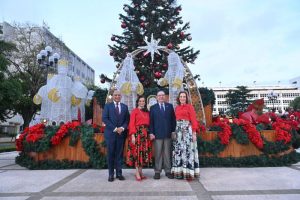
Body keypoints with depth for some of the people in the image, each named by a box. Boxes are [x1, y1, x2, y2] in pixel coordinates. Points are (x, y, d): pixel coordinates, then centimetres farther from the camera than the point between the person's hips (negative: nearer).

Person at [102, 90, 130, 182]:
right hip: (110, 133, -2)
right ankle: (111, 174, 13)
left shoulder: (125, 107, 12)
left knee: (119, 154, 7)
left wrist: (122, 128, -11)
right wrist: (115, 128, -13)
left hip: (121, 133, 2)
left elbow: (127, 119, 8)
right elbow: (104, 118, -6)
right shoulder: (107, 106, 4)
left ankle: (119, 173, 15)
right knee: (110, 154, 3)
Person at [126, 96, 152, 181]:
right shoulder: (134, 111, 1)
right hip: (137, 133, -5)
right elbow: (131, 124, -6)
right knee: (137, 152, -3)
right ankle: (137, 173, 4)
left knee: (144, 152, 6)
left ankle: (141, 171, 16)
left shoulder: (147, 112, 16)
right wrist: (133, 135, -15)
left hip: (146, 134, 5)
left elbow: (149, 123, 14)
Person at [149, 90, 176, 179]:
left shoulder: (170, 106, 10)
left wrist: (173, 131, 1)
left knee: (167, 153, 8)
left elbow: (173, 119, 8)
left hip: (168, 133, 1)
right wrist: (151, 133, -6)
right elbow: (151, 121, 2)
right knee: (158, 154, 3)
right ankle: (157, 172, 13)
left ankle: (168, 171, 18)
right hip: (157, 134, -1)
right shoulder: (153, 108, 8)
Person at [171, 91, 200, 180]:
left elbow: (194, 120, -5)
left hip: (187, 130, -5)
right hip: (178, 130, 5)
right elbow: (175, 120, 11)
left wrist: (194, 133, -12)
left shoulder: (189, 106, -1)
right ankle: (179, 172, 15)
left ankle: (188, 172, 5)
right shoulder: (177, 107, 14)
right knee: (178, 150, 7)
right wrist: (174, 131, 3)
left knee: (187, 150, -4)